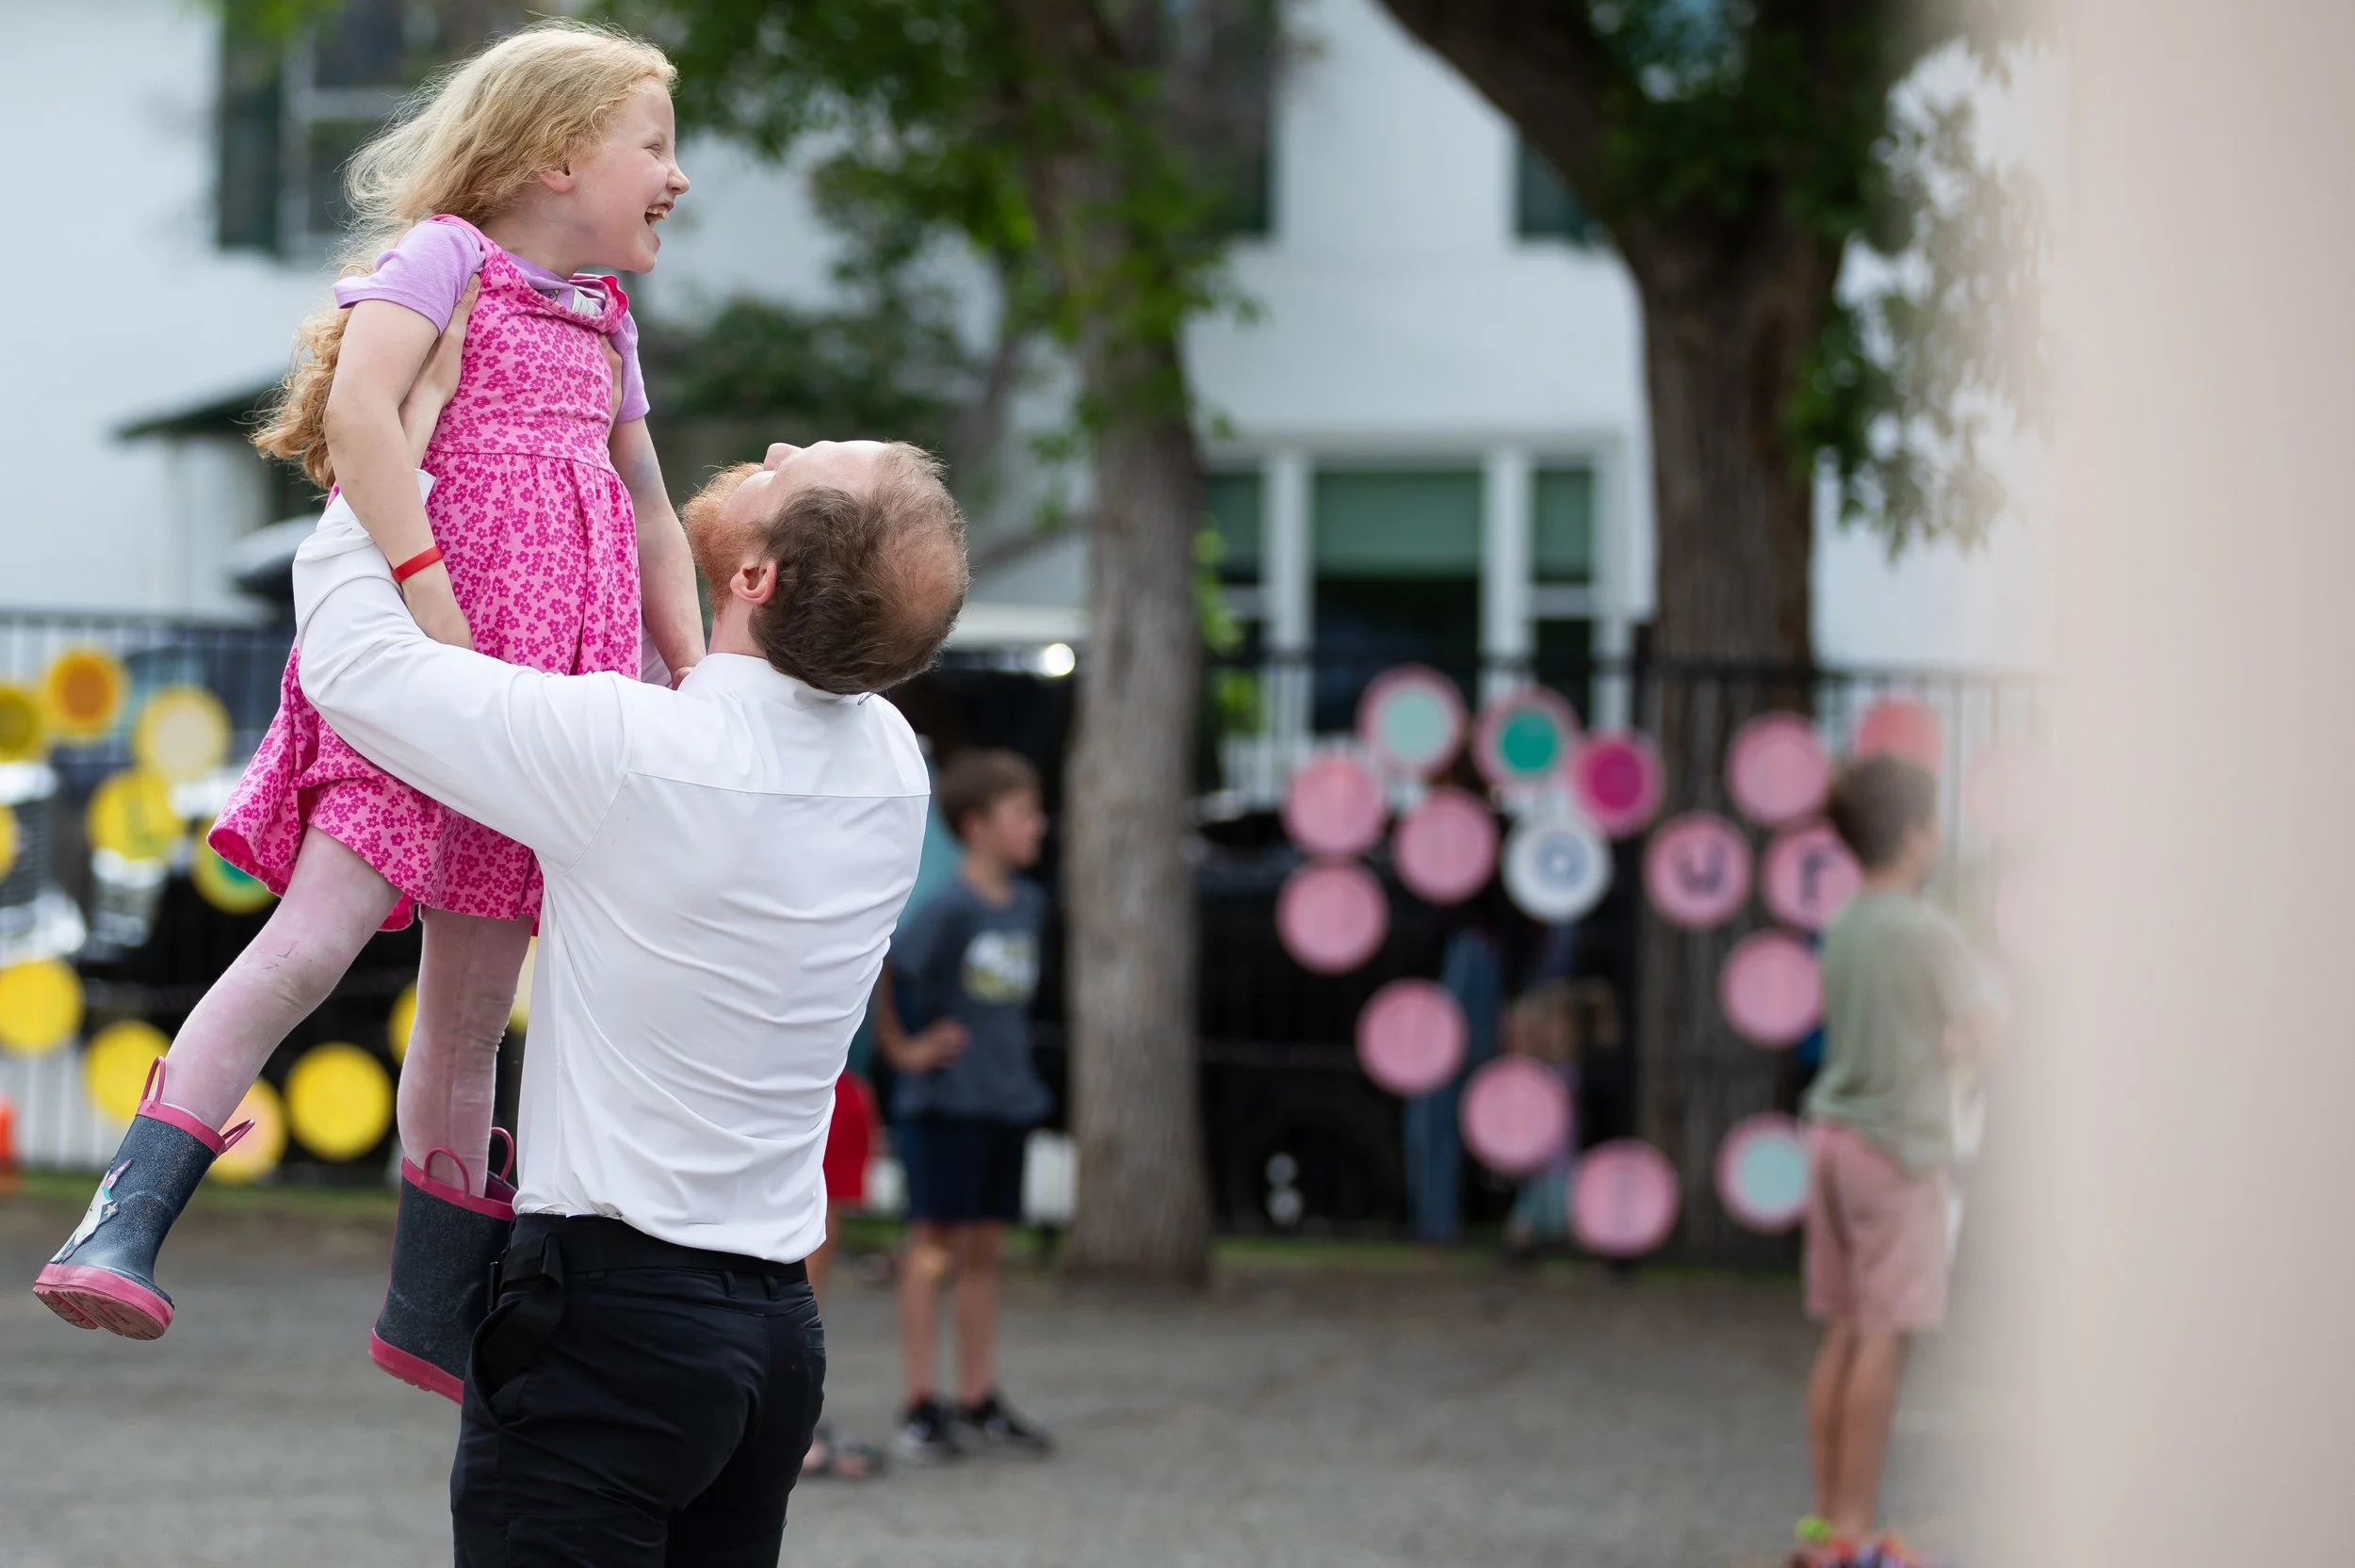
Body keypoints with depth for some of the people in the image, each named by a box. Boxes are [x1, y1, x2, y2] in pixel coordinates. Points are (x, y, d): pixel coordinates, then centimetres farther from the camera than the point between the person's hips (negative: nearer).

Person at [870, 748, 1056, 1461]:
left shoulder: (1028, 903, 7)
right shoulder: (948, 908, -17)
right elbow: (882, 974, -20)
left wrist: (1012, 1056, 13)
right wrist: (902, 1049, -11)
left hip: (1006, 1099, 7)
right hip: (944, 1102, -7)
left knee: (984, 1248, 11)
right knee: (934, 1247, -2)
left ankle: (979, 1402, 17)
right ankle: (920, 1408, 2)